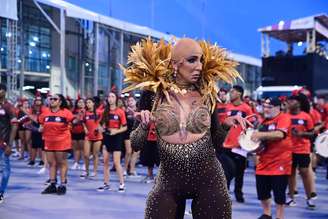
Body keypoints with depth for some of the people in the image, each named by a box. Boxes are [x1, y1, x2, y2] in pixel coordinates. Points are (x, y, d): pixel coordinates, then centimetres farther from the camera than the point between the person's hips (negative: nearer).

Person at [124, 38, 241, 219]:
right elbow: (136, 144, 0)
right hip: (168, 182, -1)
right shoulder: (153, 94, -5)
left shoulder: (208, 93, -1)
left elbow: (216, 136, 9)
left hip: (209, 180, 1)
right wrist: (144, 125, -19)